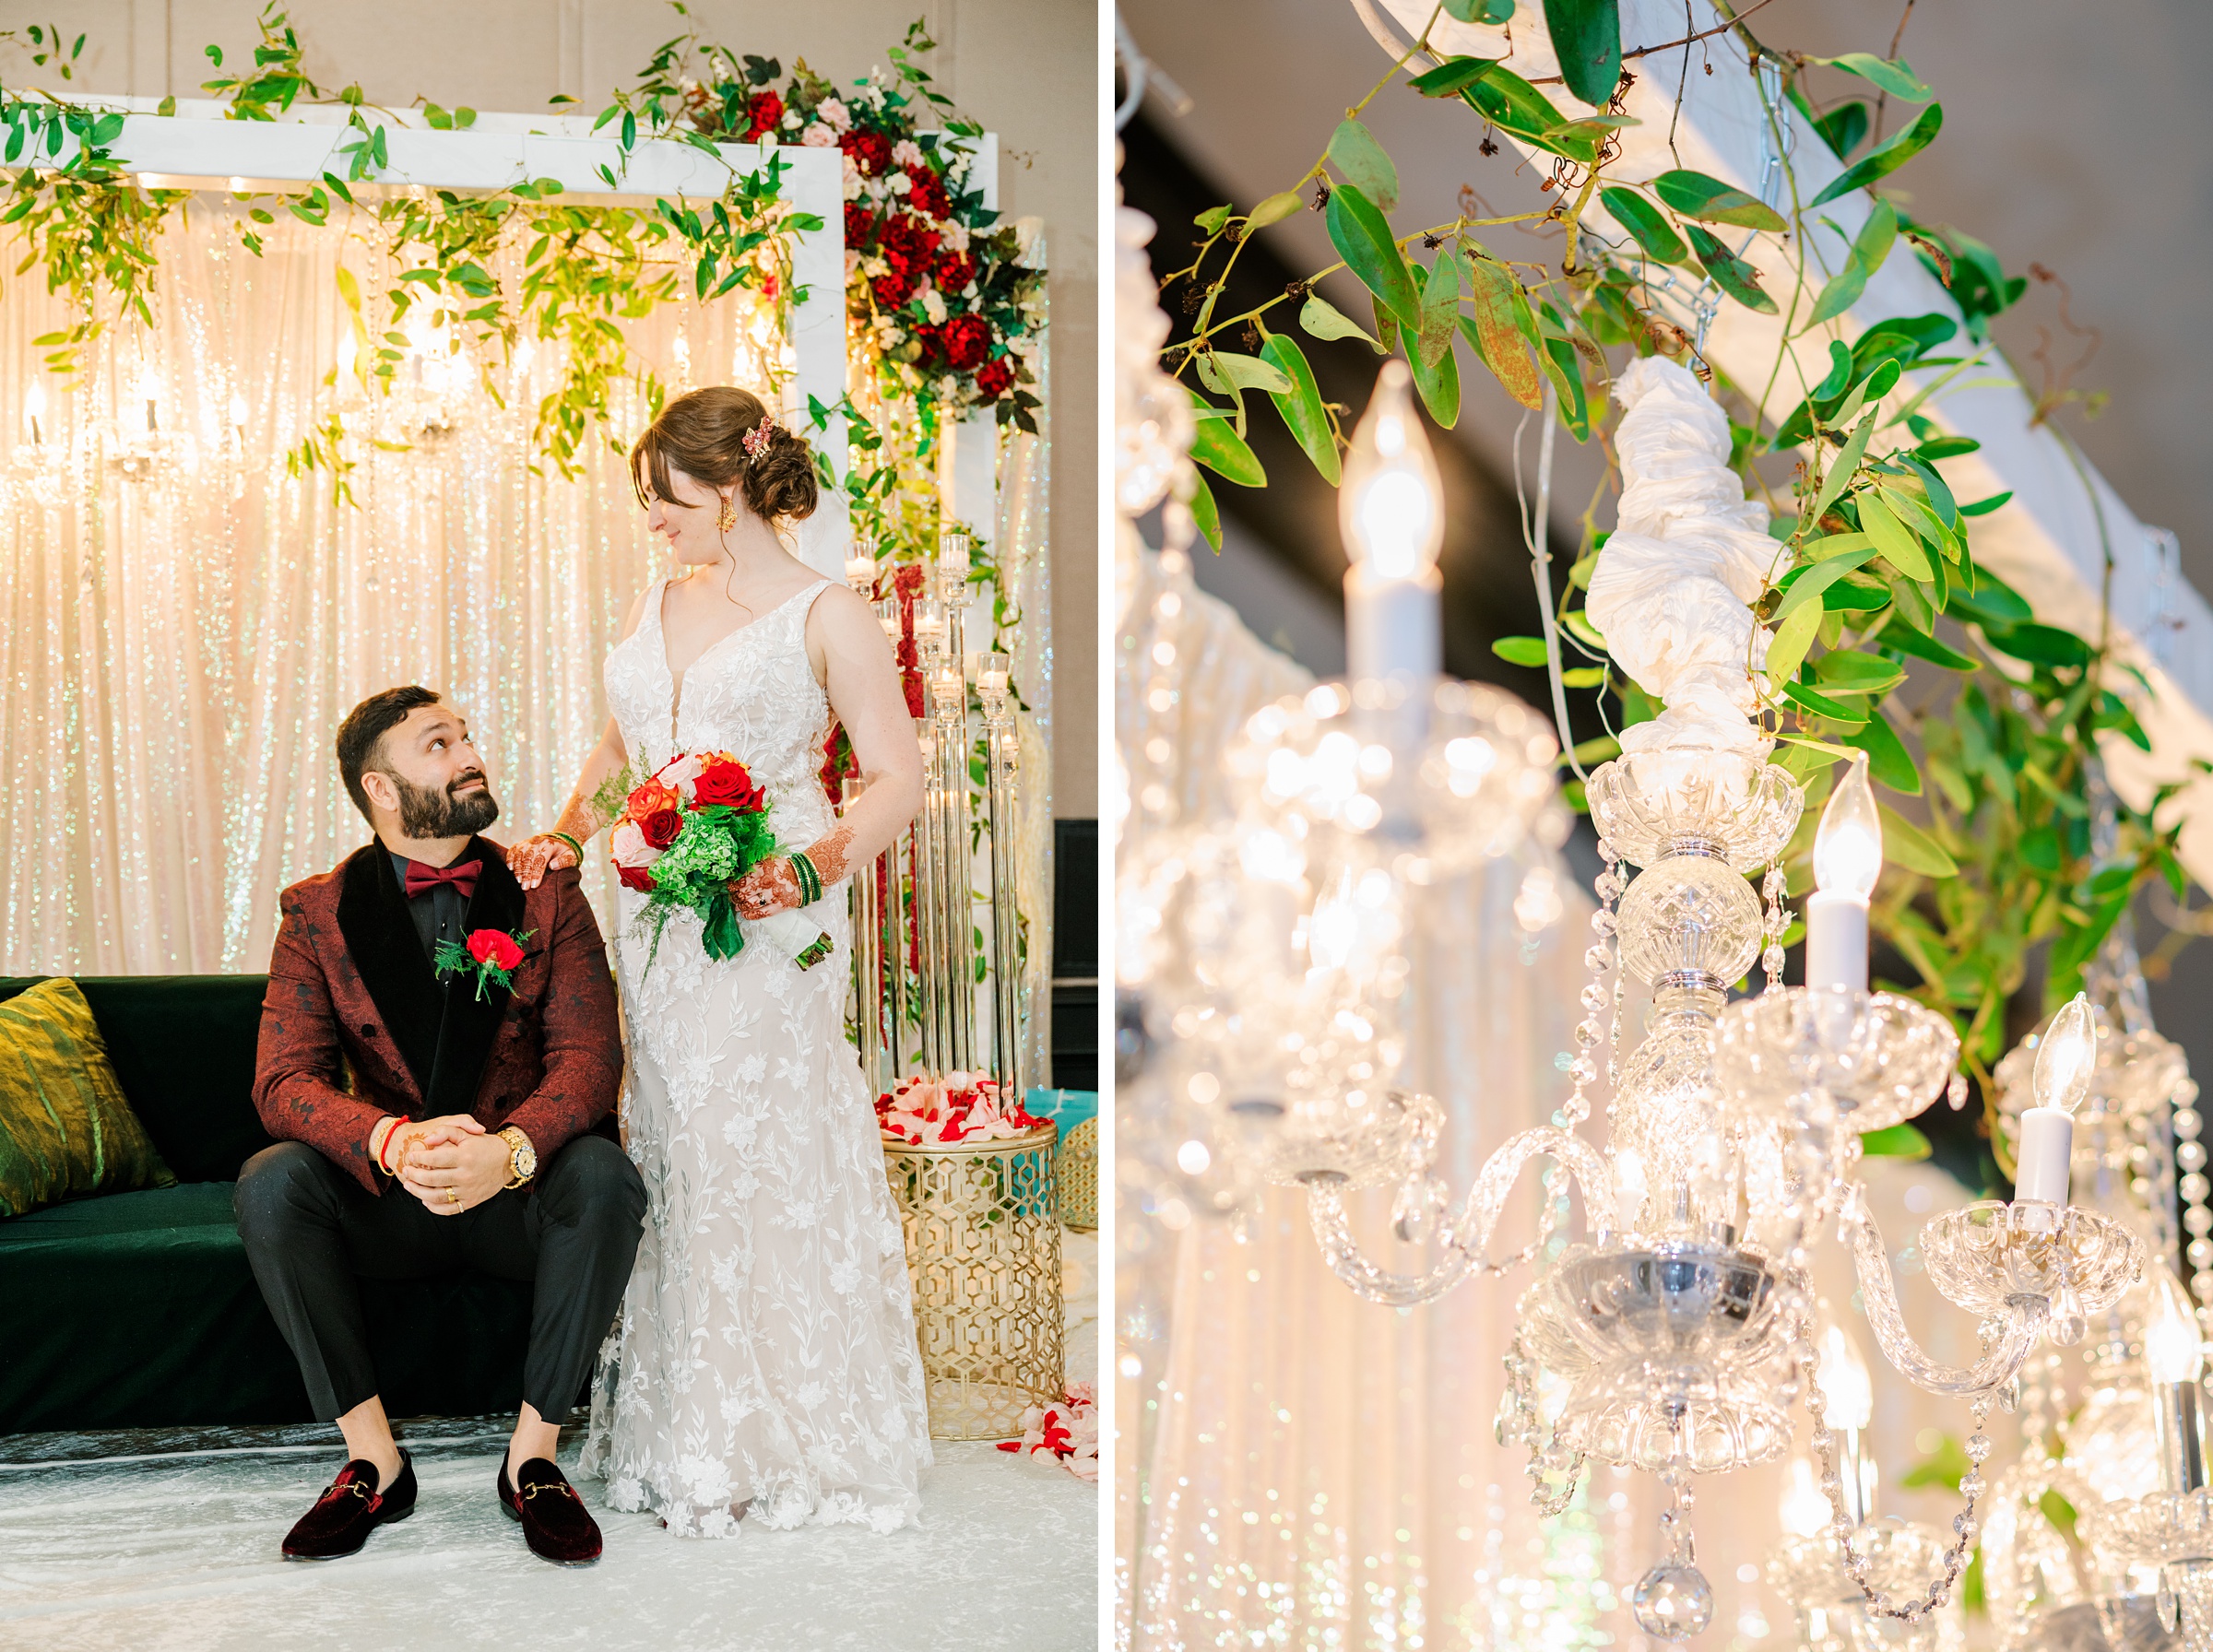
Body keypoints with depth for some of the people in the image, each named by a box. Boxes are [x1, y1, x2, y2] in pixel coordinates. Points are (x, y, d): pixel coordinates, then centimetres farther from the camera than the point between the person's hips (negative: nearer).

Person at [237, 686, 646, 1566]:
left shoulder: (546, 896, -1)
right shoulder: (317, 914, -1)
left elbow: (588, 1055, -11)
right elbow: (285, 1079, -11)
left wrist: (509, 1150, -33)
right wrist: (395, 1142, -33)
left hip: (519, 1188, 0)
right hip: (387, 1196, 1)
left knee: (605, 1176, -32)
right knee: (270, 1182, -28)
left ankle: (532, 1456, -18)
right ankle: (373, 1460, -16)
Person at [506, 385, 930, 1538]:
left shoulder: (825, 616, -4)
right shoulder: (655, 609, 16)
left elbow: (898, 776, -9)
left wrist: (815, 867, -23)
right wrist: (565, 836, 9)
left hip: (769, 919, -6)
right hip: (659, 915, 6)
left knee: (768, 1155, -6)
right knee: (672, 1150, 7)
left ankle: (781, 1437, 6)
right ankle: (680, 1434, 15)